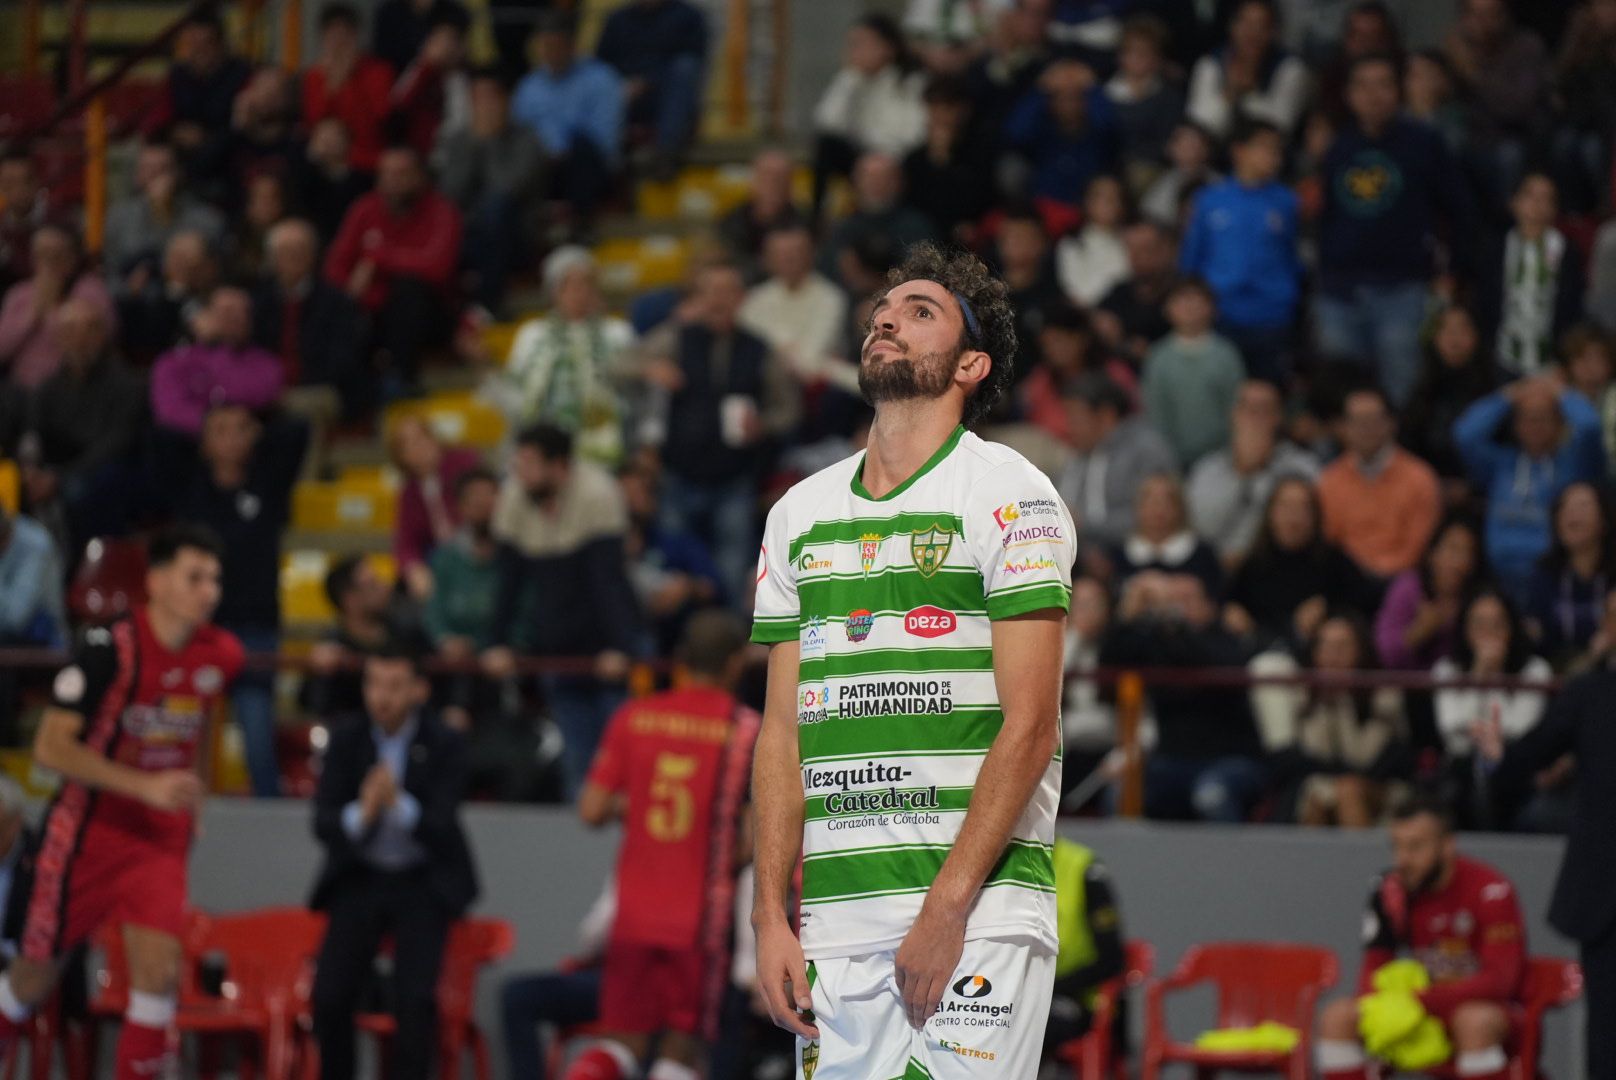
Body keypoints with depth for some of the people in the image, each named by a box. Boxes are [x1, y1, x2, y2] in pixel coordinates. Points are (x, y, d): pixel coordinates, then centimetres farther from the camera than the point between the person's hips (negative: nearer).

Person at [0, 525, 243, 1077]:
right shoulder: (109, 648, -20)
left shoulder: (221, 655, -4)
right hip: (88, 832, -3)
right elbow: (51, 747, -22)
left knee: (160, 970, -12)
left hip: (161, 840, 3)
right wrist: (147, 786, -29)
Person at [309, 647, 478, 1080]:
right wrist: (361, 814, -35)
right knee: (330, 996, -9)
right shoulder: (346, 739, -6)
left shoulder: (445, 746, -12)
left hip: (422, 884, -2)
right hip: (359, 879, 2)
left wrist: (400, 805, -42)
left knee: (416, 997, -18)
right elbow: (322, 824, -12)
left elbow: (441, 829, -21)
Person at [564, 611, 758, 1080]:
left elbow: (592, 810, 0)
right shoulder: (747, 729, -6)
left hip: (635, 912, 3)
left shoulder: (633, 718, 2)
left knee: (622, 1040, 12)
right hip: (701, 914, -3)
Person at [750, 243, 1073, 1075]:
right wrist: (770, 917, 4)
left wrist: (945, 908, -15)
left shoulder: (1008, 493, -1)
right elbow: (782, 732, 15)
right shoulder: (799, 513, 16)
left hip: (974, 911, -5)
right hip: (834, 916, 5)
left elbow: (1029, 725, -8)